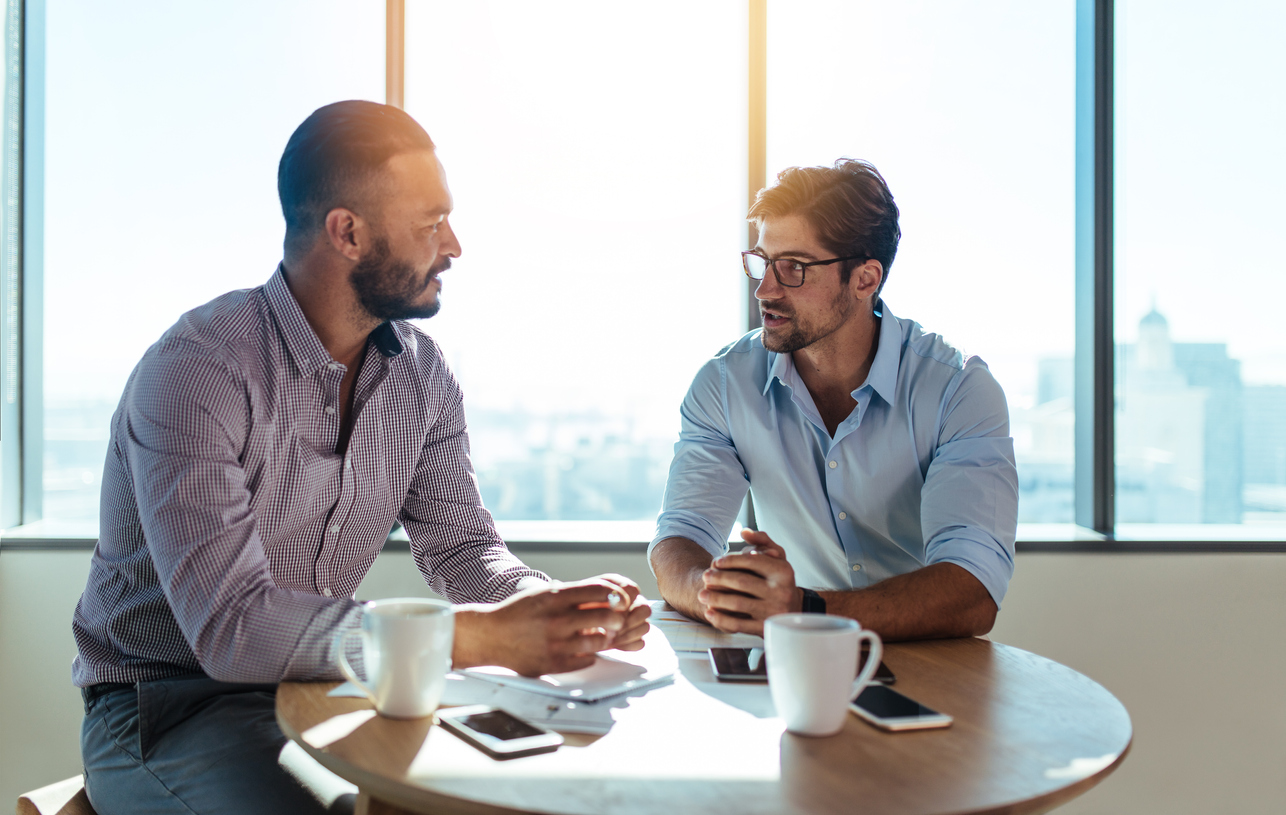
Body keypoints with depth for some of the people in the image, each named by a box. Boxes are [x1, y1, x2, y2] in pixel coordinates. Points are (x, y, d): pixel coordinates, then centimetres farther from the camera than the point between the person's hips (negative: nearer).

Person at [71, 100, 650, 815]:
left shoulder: (421, 375, 0)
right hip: (168, 706, -4)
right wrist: (489, 637, -36)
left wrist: (558, 607, -22)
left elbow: (460, 544, 1)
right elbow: (231, 627, -31)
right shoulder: (196, 371, -23)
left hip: (324, 687, 5)